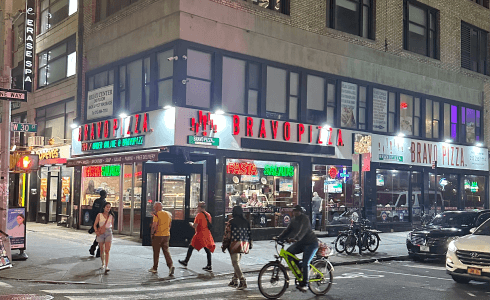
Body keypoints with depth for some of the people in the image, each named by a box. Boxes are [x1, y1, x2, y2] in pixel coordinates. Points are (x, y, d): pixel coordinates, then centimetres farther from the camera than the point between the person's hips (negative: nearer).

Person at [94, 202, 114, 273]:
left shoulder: (111, 216, 6)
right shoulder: (99, 215, 2)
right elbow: (95, 224, 2)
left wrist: (110, 231, 7)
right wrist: (96, 231, -12)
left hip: (108, 233, 0)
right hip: (101, 233, 0)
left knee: (107, 250, -10)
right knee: (102, 250, 8)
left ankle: (106, 266, -16)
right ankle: (103, 264, 28)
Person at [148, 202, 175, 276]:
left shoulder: (156, 214, -12)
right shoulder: (168, 214, 9)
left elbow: (154, 225, -19)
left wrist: (152, 234, -7)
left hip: (157, 236, -5)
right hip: (167, 235, 6)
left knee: (156, 252, 7)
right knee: (166, 251, 7)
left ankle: (155, 268, 19)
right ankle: (171, 265, -13)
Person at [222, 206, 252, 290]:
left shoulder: (231, 222, -7)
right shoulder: (246, 222, 8)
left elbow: (227, 235, -7)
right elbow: (249, 233, 13)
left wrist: (224, 246, 1)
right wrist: (249, 245, 22)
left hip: (235, 245, -6)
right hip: (244, 244, 6)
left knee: (235, 263, -3)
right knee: (237, 262, 18)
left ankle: (243, 282, -13)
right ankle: (234, 281, 25)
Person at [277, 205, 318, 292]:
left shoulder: (305, 219, -17)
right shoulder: (294, 220, 8)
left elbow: (303, 230, -33)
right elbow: (288, 230, 4)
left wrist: (296, 238, -49)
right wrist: (279, 238, -11)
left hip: (311, 243, -8)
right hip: (301, 242, 8)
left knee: (305, 263, -16)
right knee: (288, 252, -10)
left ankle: (305, 284, -5)